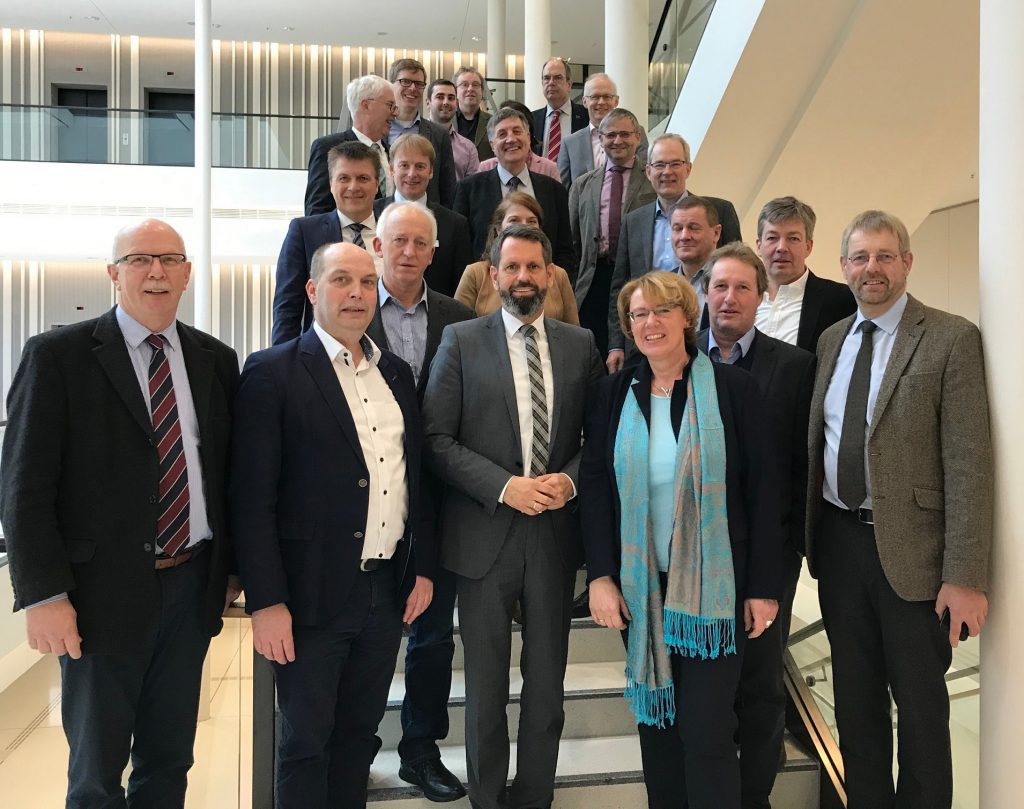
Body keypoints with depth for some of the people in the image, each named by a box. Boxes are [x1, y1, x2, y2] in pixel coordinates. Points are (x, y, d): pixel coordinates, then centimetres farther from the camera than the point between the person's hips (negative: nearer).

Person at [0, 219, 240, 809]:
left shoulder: (216, 359, 6)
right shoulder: (58, 355, -6)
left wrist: (232, 565, 9)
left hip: (193, 585, 4)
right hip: (104, 590, -3)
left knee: (170, 760, 18)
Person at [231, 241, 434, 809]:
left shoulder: (397, 373, 10)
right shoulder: (272, 372, -8)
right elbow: (251, 498, -12)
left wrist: (423, 568, 10)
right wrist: (266, 600, -14)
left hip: (389, 591, 5)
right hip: (312, 595, -5)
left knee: (360, 732, 19)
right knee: (306, 741, 11)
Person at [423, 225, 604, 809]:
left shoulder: (582, 345, 5)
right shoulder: (462, 341, -1)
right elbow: (438, 439, -6)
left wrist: (569, 479, -10)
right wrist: (504, 486, -16)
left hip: (556, 530, 2)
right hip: (484, 534, -2)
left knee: (547, 679, 14)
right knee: (487, 683, 12)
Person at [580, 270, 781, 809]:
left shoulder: (734, 388, -4)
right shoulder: (610, 395, 3)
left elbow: (761, 492, -3)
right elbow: (593, 488, 3)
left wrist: (764, 586, -4)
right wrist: (600, 576, -6)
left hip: (713, 585, -2)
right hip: (639, 586, 3)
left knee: (708, 730, 0)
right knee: (654, 719, 14)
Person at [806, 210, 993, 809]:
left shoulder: (951, 339, -8)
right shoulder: (830, 340, 9)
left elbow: (969, 463, -13)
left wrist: (965, 576, -16)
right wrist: (813, 535, 7)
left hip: (910, 549, -5)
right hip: (838, 541, 5)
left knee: (919, 704, 10)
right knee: (855, 698, 18)